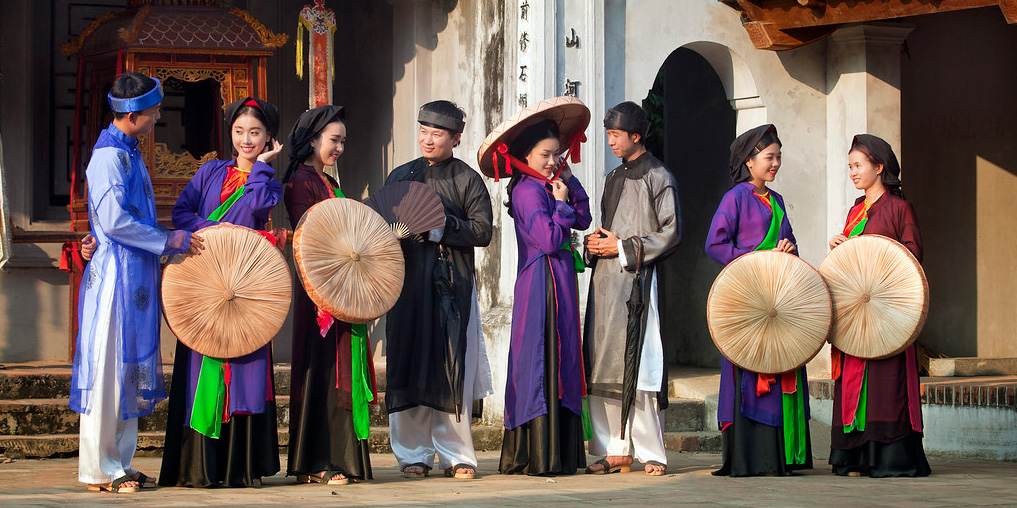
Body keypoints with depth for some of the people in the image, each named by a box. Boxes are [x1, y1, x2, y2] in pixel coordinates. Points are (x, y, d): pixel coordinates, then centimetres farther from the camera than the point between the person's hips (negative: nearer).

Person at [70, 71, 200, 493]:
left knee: (130, 368, 11)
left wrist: (173, 240, 15)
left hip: (136, 276, 10)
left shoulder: (128, 153, 17)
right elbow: (114, 221, -22)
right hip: (116, 274, -10)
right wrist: (169, 241, -15)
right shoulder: (109, 155, -14)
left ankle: (119, 462, 16)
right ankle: (99, 469, -2)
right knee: (109, 368, -6)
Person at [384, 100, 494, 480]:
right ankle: (413, 453, 5)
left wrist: (440, 228, -14)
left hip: (452, 285, -2)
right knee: (407, 367, -2)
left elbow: (482, 232, -3)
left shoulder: (467, 180, 6)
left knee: (451, 368, -5)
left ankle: (456, 454, 1)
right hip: (408, 280, 3)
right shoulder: (400, 177, 16)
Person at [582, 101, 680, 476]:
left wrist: (623, 248, -10)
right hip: (606, 279, 7)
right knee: (604, 366, 2)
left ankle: (652, 453, -8)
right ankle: (615, 451, 6)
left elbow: (671, 233, -7)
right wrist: (596, 243, 7)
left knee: (639, 365, -11)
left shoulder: (658, 177, -1)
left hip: (637, 279, -7)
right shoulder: (614, 178, 21)